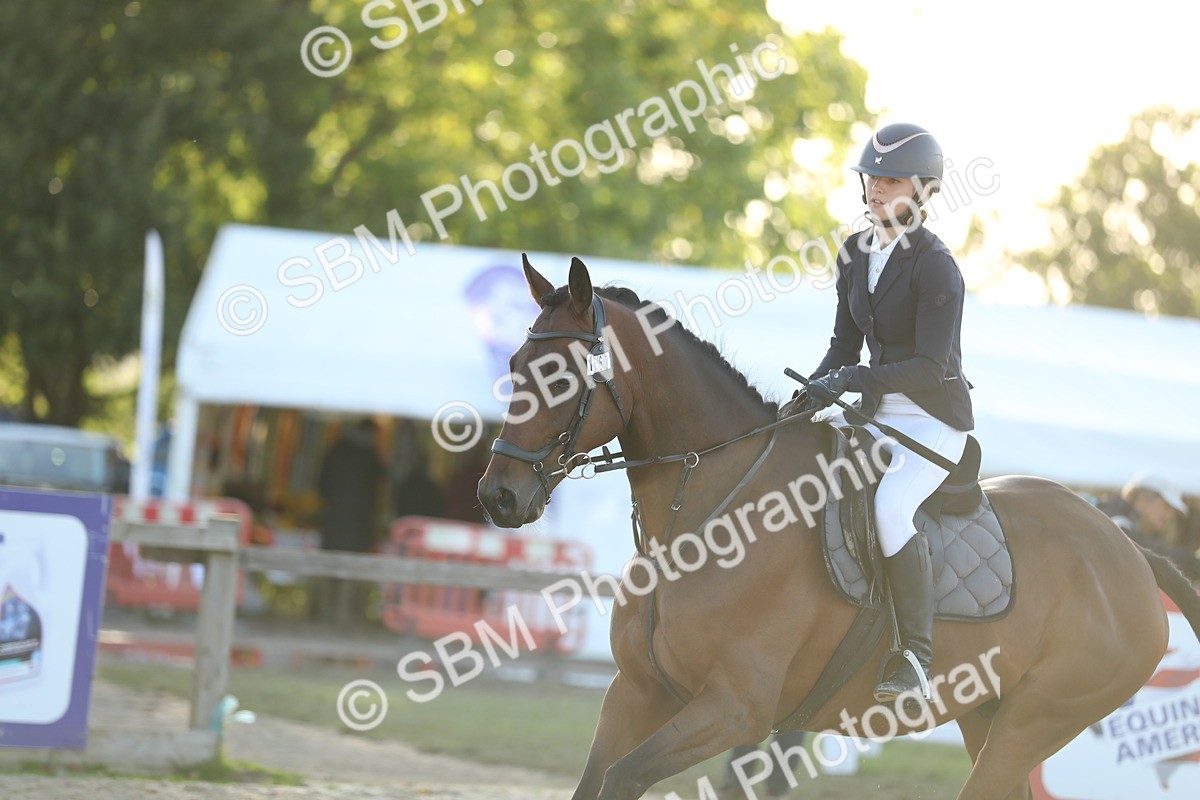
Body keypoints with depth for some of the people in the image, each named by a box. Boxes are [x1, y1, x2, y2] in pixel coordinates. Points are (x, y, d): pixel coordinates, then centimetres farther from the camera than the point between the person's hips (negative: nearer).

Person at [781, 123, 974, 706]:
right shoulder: (855, 254, 8)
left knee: (888, 506, -32)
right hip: (877, 416, 9)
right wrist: (814, 390, -5)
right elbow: (845, 343, 13)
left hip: (935, 421, -9)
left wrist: (853, 380, -28)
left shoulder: (935, 267, -15)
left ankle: (916, 657, -26)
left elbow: (932, 368, -20)